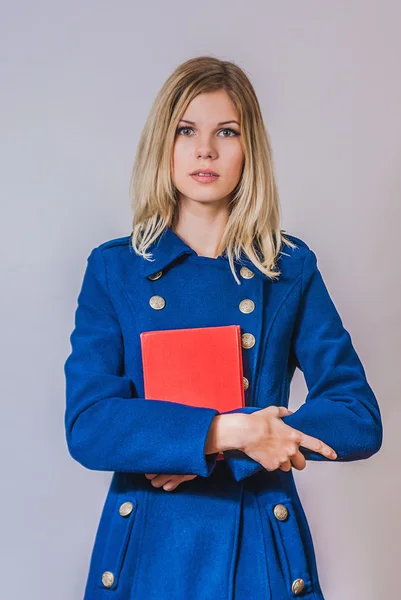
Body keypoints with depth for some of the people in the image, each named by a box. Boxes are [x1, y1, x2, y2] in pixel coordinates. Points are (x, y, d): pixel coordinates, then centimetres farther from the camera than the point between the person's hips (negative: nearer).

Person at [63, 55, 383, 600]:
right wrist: (226, 431, -23)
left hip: (262, 552, 0)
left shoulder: (292, 268, -1)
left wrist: (216, 454, -16)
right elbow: (87, 425, -10)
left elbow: (360, 419, -5)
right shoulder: (114, 269, -1)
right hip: (145, 549, 0)